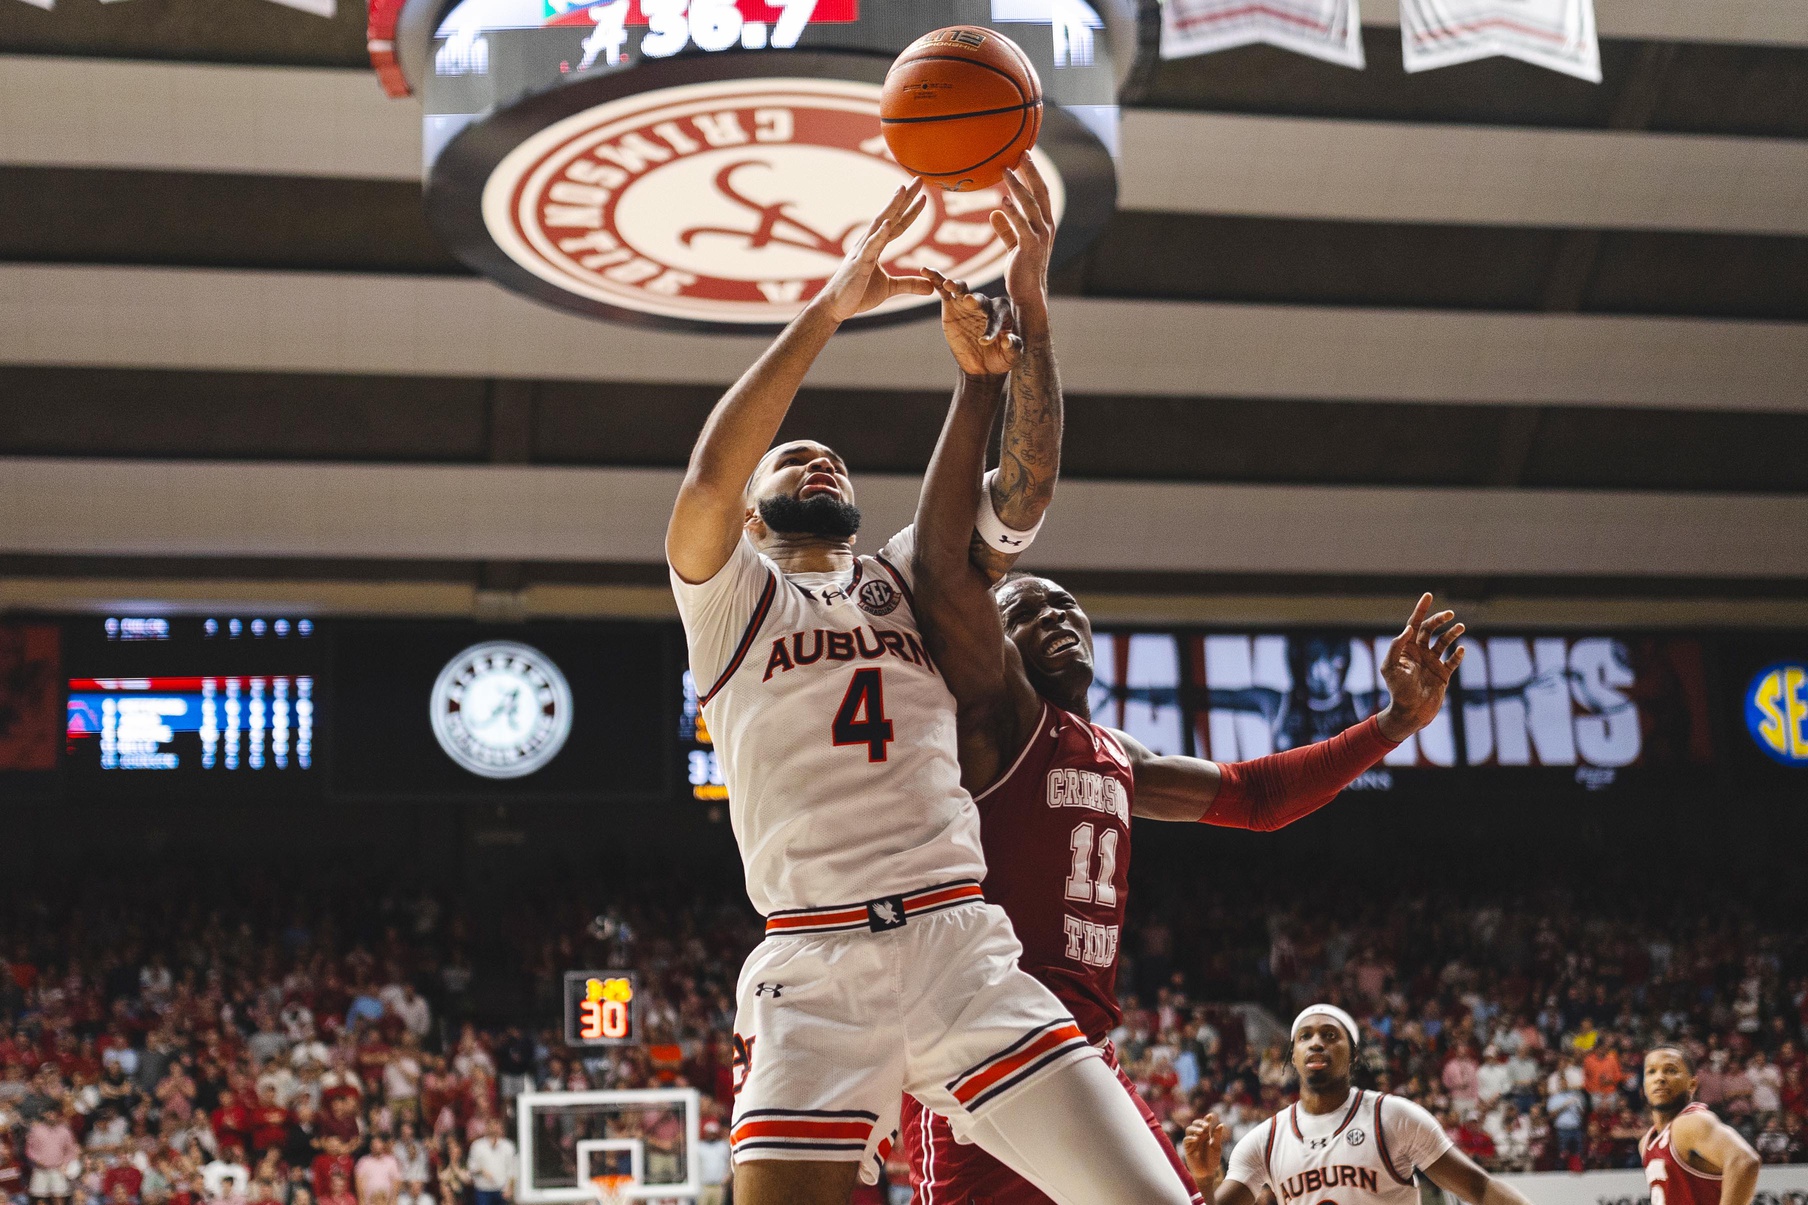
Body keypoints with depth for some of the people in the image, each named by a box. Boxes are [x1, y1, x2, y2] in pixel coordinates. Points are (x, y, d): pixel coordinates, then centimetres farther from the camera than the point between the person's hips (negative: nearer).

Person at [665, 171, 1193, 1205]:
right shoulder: (729, 594, 14)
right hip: (815, 970, -2)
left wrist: (1029, 304, 3)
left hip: (963, 946, 3)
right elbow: (712, 473, -5)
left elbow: (1023, 492, 11)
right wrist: (830, 307, -6)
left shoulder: (910, 577, 25)